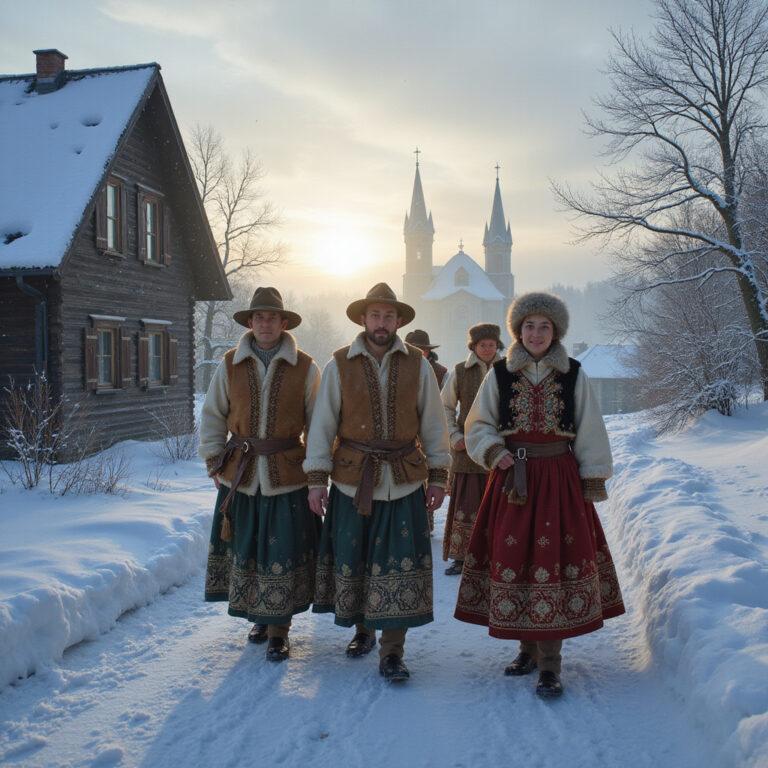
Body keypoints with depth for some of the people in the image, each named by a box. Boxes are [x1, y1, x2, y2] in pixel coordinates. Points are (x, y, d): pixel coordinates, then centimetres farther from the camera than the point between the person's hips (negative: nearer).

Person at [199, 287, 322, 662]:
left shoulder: (304, 368, -1)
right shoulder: (230, 365, 4)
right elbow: (212, 416, 11)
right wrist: (214, 460, 5)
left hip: (287, 475, -2)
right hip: (240, 474, 2)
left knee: (282, 551, 0)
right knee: (244, 548, 10)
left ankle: (277, 629, 14)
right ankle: (258, 618, 30)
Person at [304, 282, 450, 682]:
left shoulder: (417, 365, 3)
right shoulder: (339, 365, 0)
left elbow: (433, 423, 7)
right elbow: (322, 424, 2)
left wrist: (438, 476, 4)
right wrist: (317, 477, -3)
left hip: (404, 482, 0)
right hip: (352, 480, 0)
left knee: (399, 563, -3)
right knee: (351, 559, 10)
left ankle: (391, 652, 8)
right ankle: (362, 630, 34)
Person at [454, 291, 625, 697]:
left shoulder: (573, 374, 2)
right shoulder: (500, 375, 4)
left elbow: (590, 432, 5)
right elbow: (477, 425, 10)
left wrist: (593, 480, 2)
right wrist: (494, 451, -9)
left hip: (558, 478, -1)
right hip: (512, 478, 2)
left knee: (554, 558, -5)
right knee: (512, 558, 3)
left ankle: (549, 664, 3)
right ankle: (529, 648, 23)